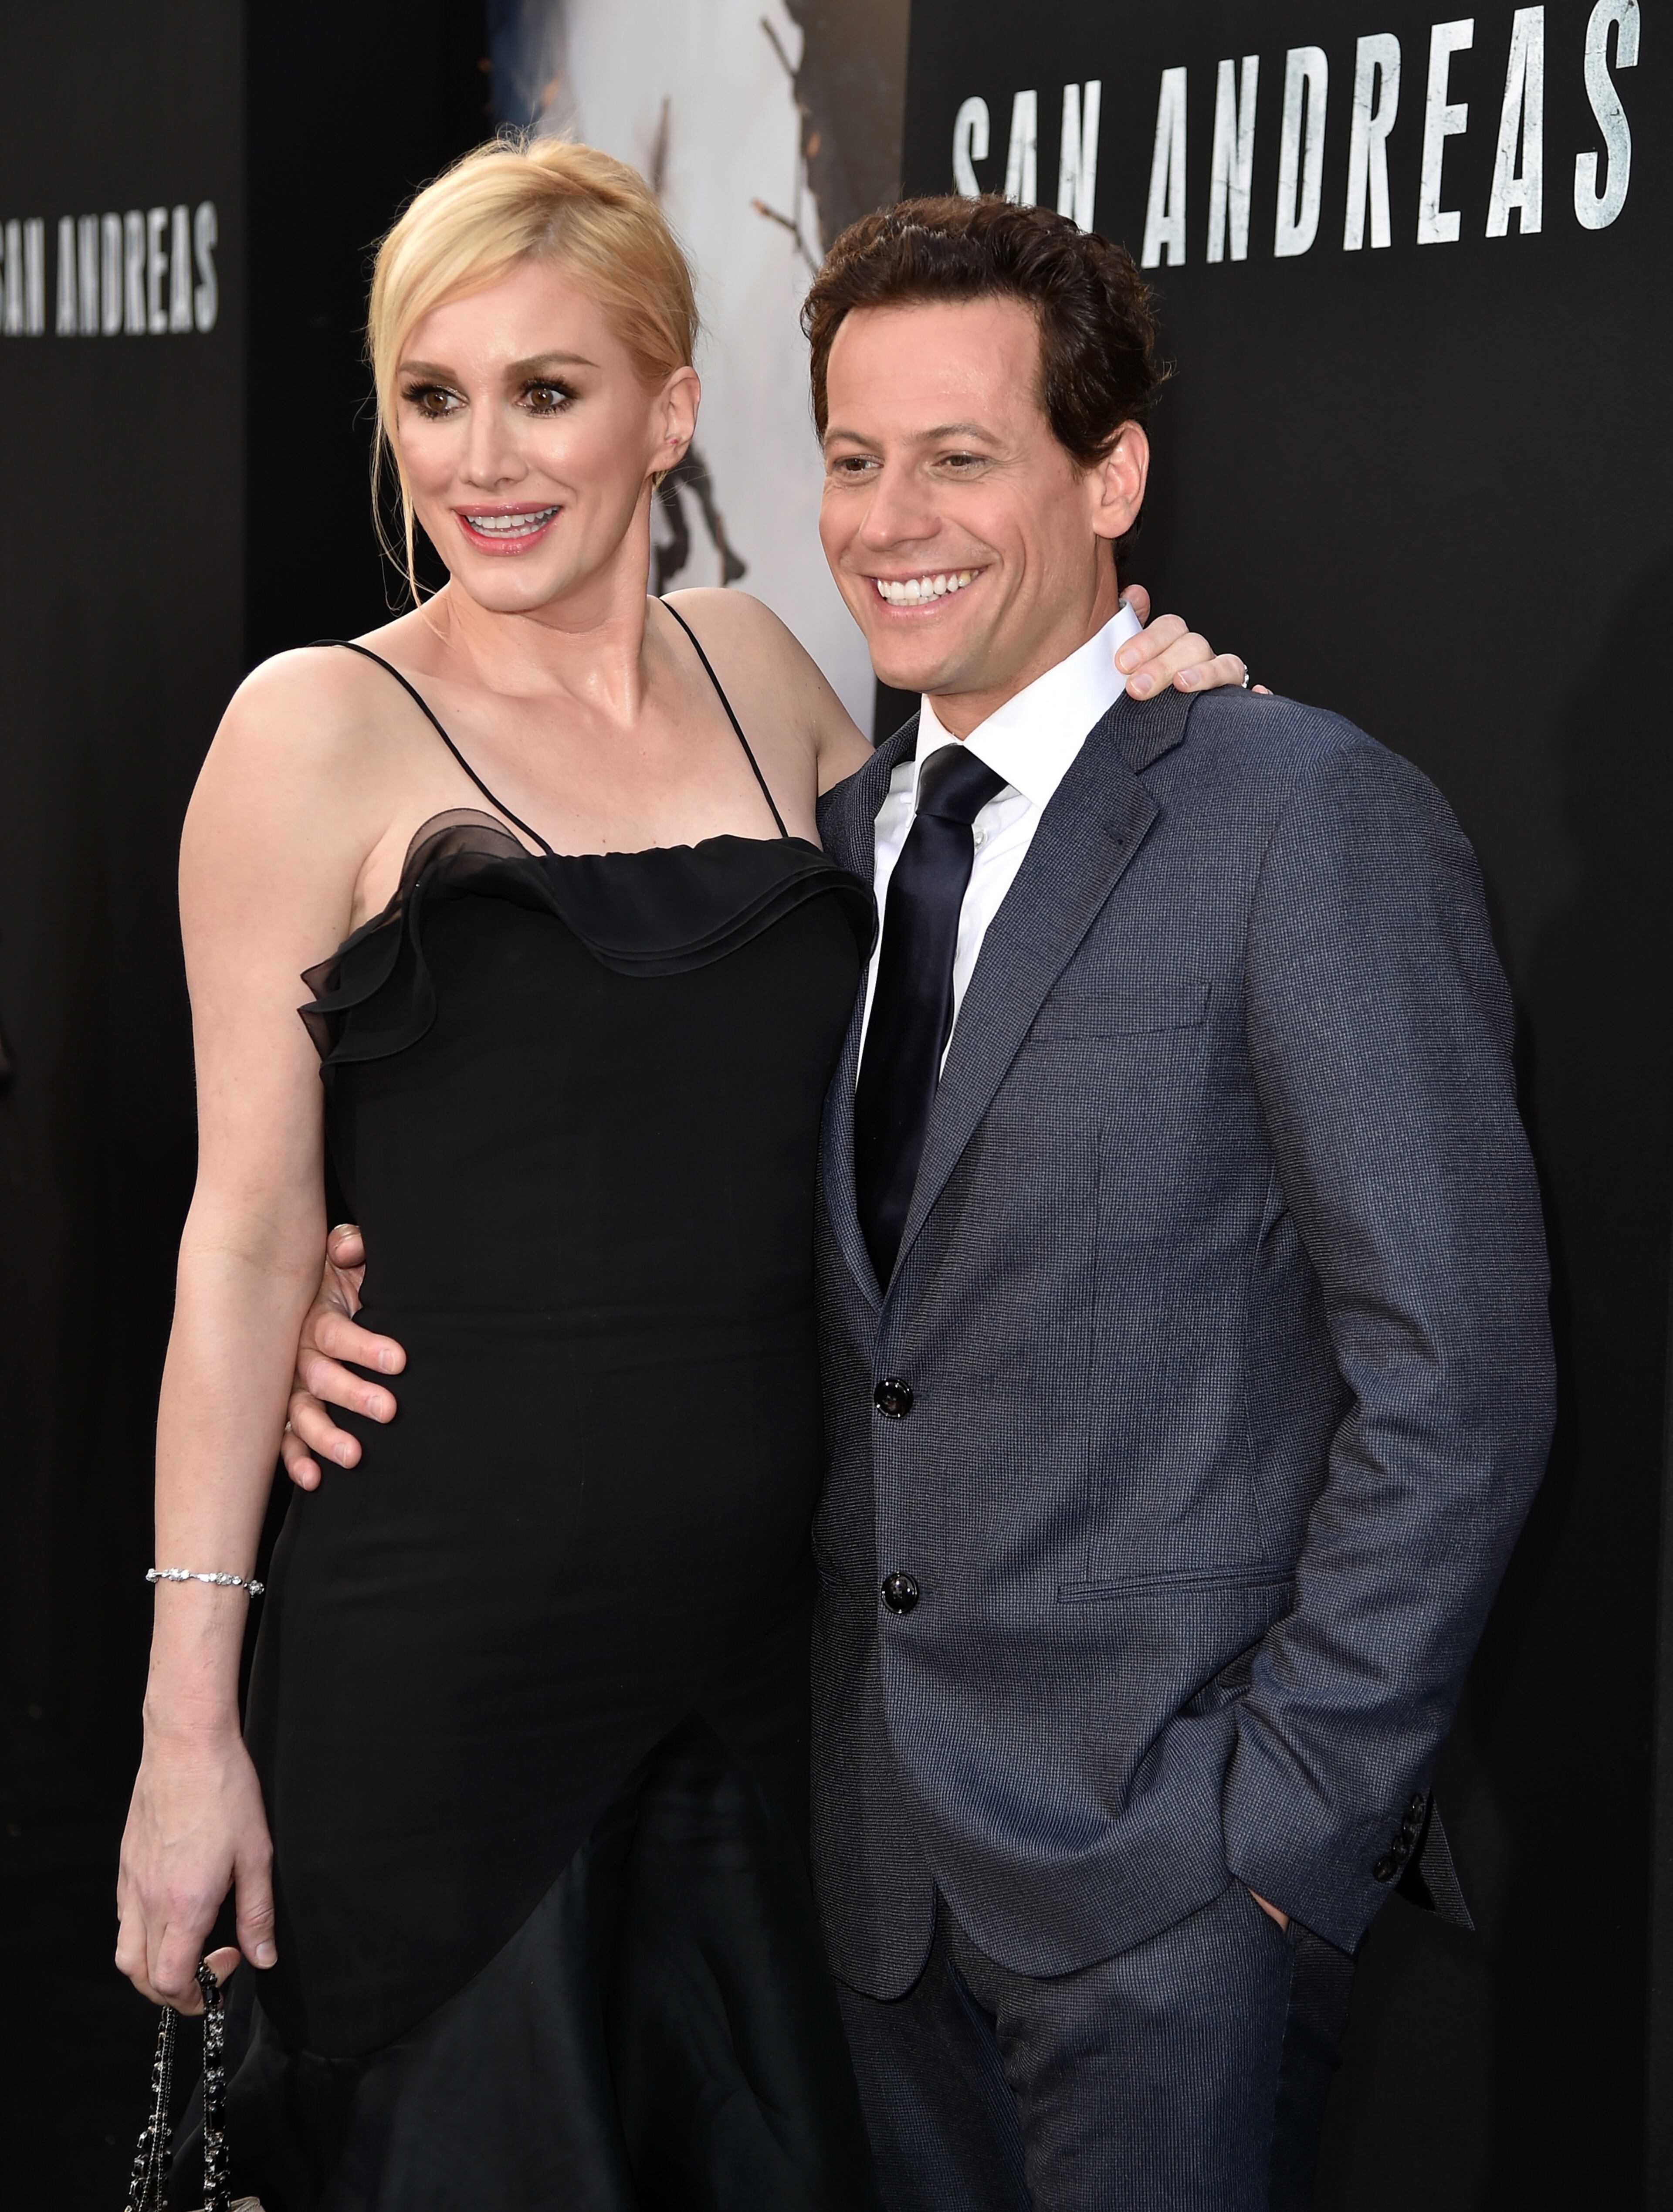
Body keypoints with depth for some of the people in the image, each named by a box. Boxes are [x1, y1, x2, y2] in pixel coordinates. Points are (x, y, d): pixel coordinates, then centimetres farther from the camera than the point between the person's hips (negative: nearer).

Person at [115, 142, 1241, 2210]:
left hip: (748, 1633, 5)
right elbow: (247, 1225, -8)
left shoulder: (759, 674, 7)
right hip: (438, 1641, -4)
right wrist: (190, 1712, -10)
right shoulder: (322, 729, -7)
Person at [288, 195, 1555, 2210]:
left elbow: (1454, 1382, -13)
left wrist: (1288, 1814, -14)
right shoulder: (836, 836, 11)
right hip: (880, 1839, 6)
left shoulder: (1312, 822, -11)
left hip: (1169, 1872, -6)